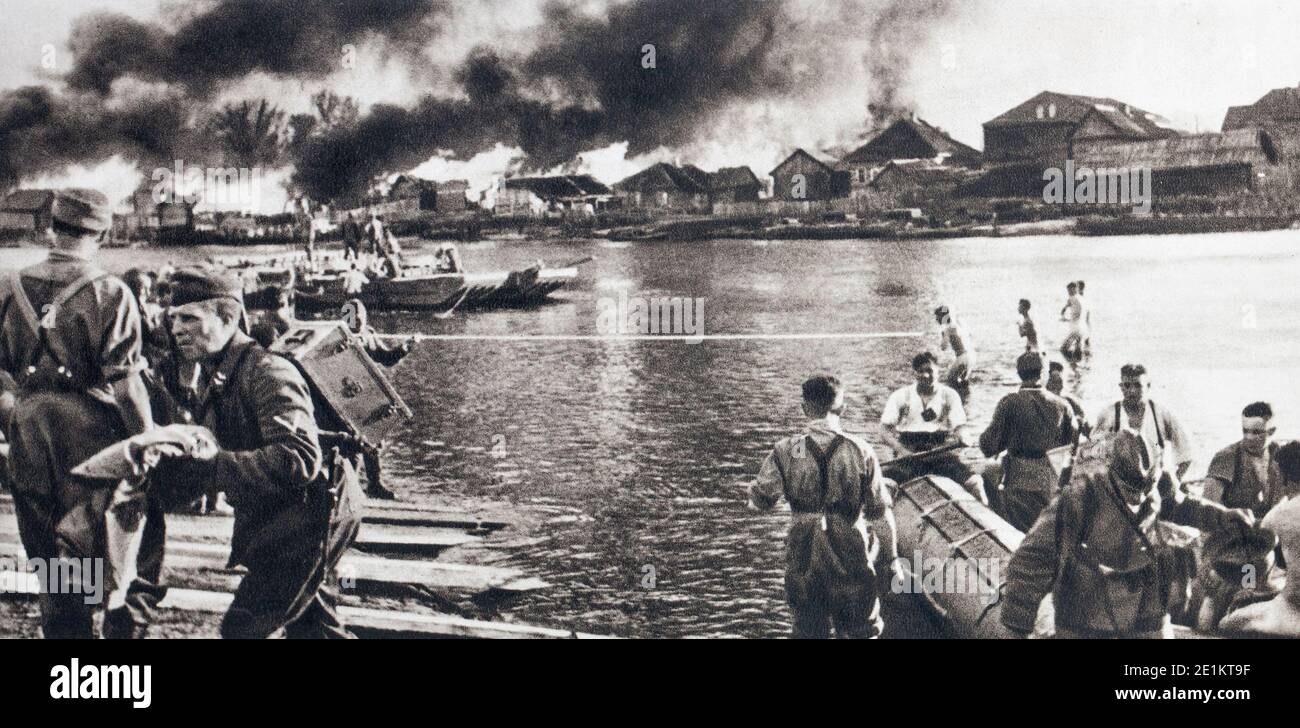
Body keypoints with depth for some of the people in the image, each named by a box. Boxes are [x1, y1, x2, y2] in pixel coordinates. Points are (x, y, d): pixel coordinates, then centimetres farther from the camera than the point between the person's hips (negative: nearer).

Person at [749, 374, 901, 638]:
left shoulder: (785, 451, -7)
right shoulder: (860, 451, -8)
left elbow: (757, 502, -3)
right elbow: (881, 511, -6)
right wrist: (891, 557, 4)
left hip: (802, 558, 1)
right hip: (851, 556, -1)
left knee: (807, 630, 14)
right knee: (863, 630, 16)